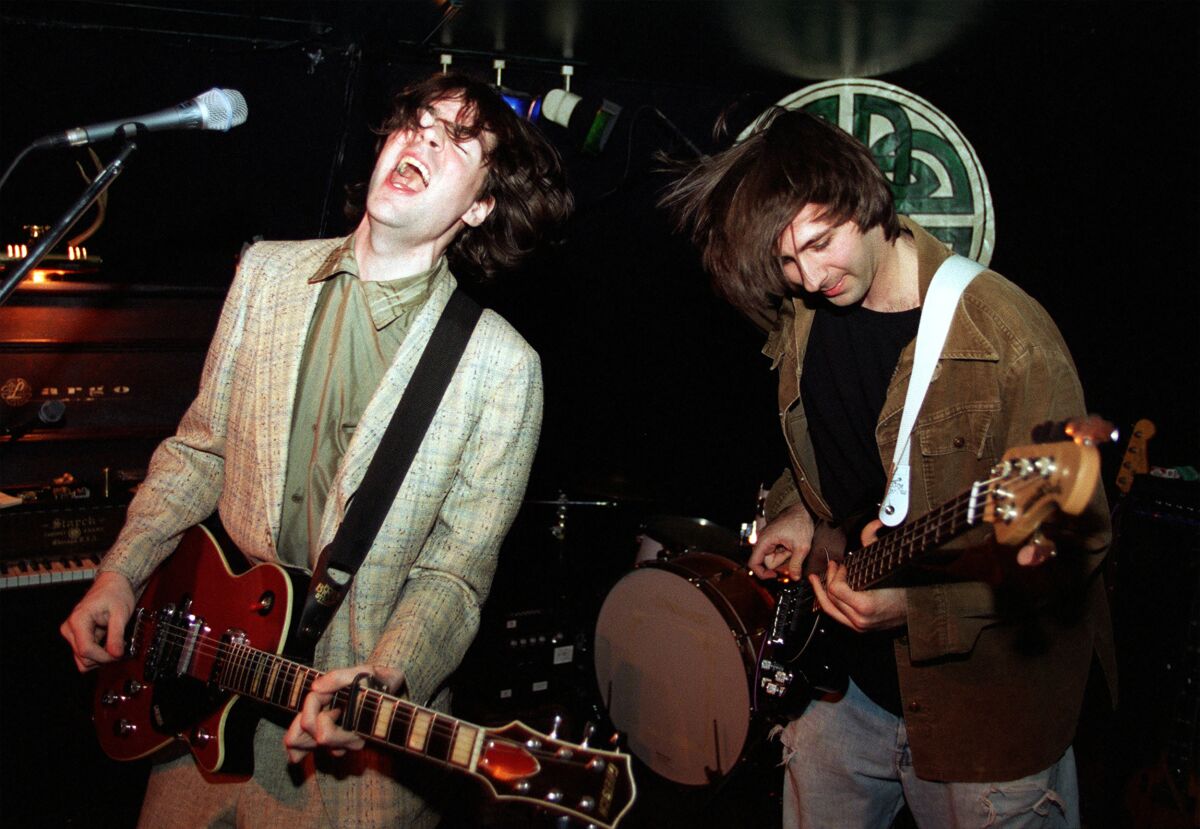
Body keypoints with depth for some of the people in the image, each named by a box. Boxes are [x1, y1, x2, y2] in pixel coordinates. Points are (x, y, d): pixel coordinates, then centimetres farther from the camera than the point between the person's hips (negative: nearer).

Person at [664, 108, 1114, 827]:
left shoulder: (1007, 335, -23)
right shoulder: (802, 317, -1)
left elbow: (1075, 542, -21)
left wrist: (918, 601, -29)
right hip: (845, 685, 6)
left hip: (981, 713, -6)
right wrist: (798, 509, 0)